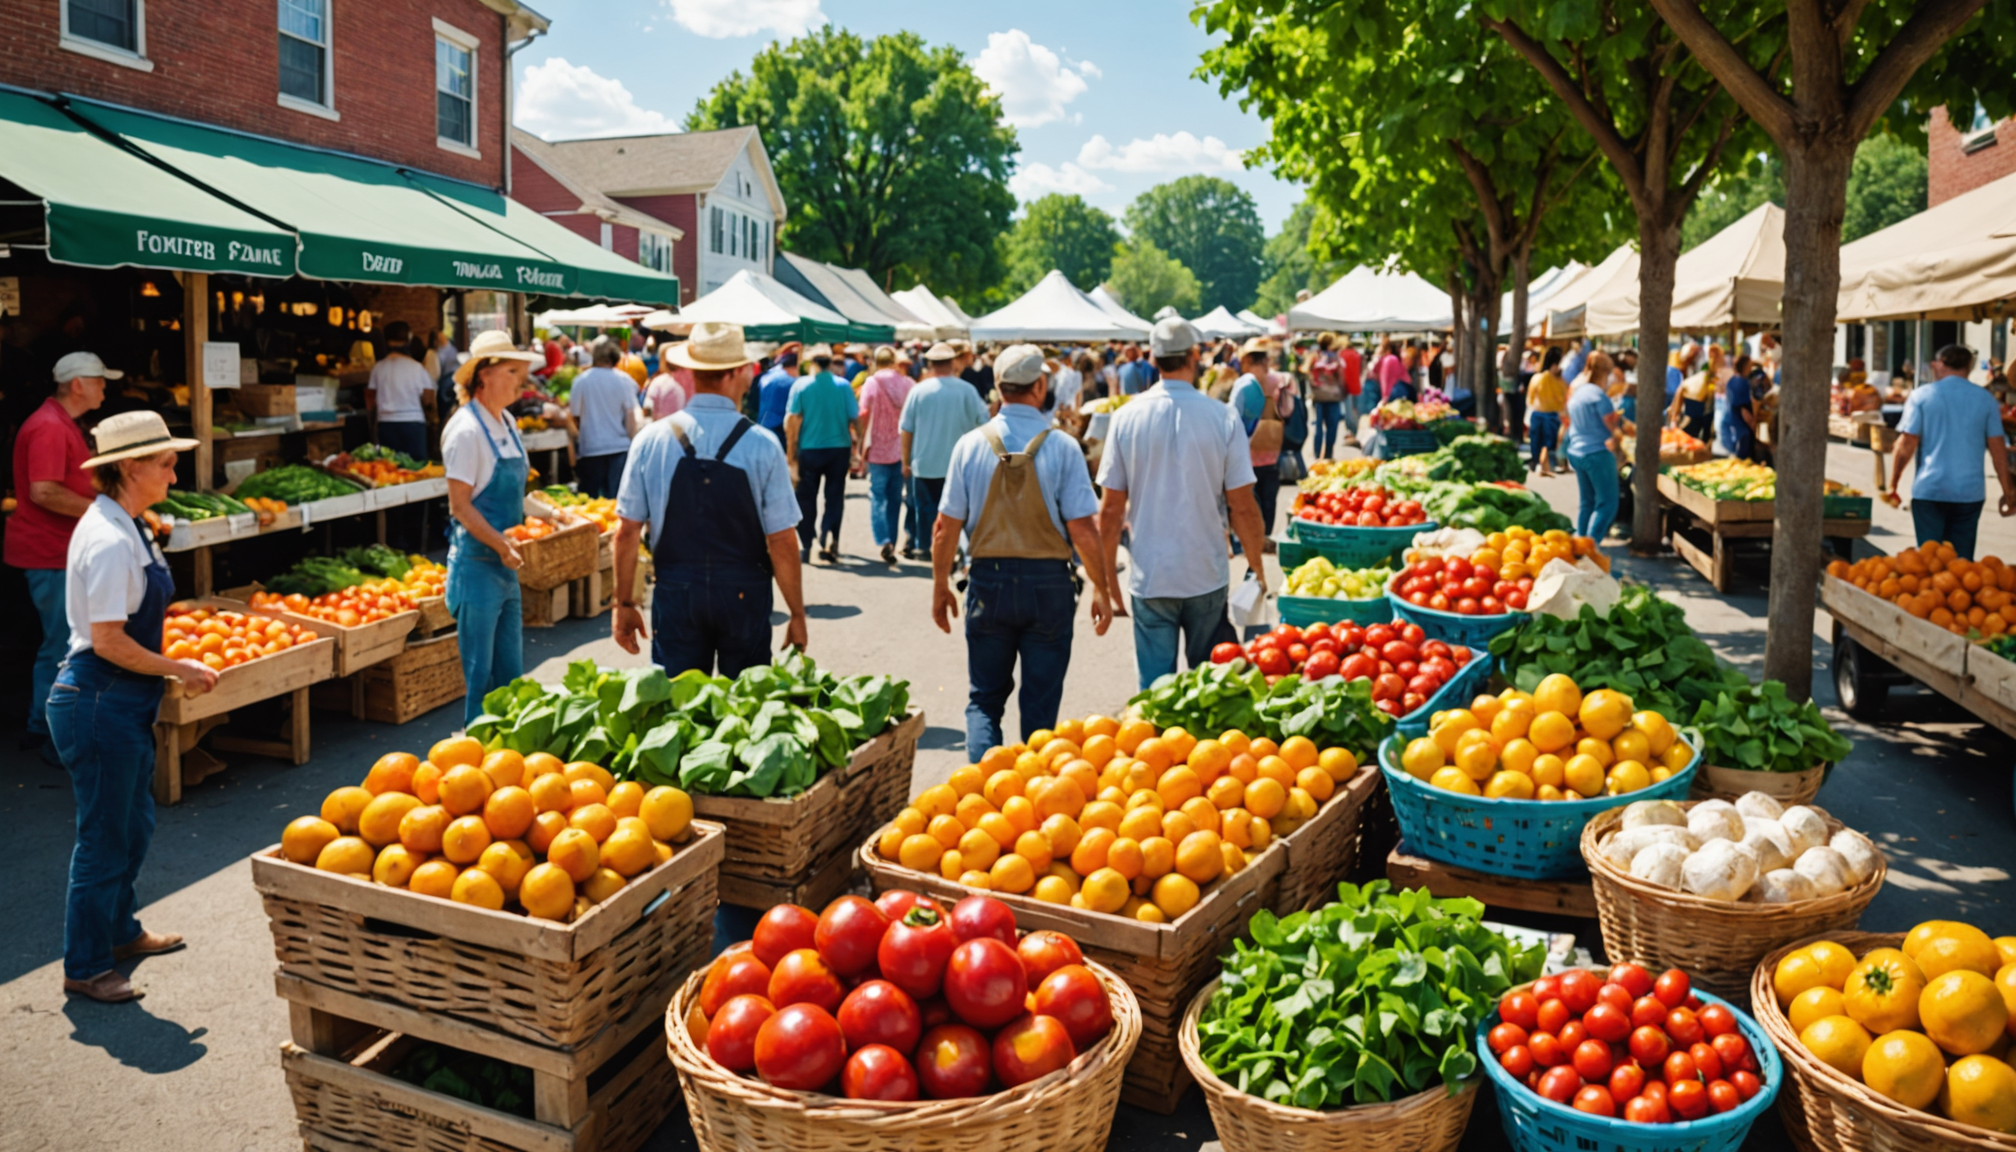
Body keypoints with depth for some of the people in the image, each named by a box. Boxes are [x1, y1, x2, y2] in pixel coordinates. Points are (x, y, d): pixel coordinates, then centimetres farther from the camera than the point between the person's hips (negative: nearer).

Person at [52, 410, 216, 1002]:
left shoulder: (124, 527, 8)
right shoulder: (110, 540, -22)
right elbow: (108, 642, -23)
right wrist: (179, 669, -14)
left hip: (121, 702, 10)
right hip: (99, 704, -10)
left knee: (134, 824, 22)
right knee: (104, 836, 3)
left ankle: (120, 931, 41)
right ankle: (85, 968, 18)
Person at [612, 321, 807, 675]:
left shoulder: (651, 440, -3)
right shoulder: (762, 445, -9)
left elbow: (627, 530, -1)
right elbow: (782, 542, -9)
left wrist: (624, 604, 10)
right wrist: (797, 614, 0)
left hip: (675, 592, 2)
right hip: (744, 593, -2)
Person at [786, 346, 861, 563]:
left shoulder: (800, 385, -4)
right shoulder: (843, 385, -3)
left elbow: (791, 420, -6)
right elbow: (855, 419, -2)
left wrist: (792, 453, 1)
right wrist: (855, 446, 10)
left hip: (810, 449, 0)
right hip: (839, 448, 0)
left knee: (806, 498, 11)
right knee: (835, 498, 9)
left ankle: (805, 546, 13)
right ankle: (829, 541, -3)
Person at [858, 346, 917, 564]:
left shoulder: (871, 383, -7)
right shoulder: (908, 383, 0)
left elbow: (864, 415, -12)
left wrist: (861, 443, -4)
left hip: (878, 450, -3)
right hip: (902, 450, 3)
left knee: (878, 498, 2)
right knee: (895, 499, 14)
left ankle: (885, 542, -14)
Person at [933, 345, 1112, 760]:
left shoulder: (971, 444, -4)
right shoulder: (1061, 446, -8)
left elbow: (946, 527, -2)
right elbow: (1083, 529, -10)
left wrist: (940, 586, 10)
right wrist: (1100, 590, 1)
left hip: (988, 580, 1)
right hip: (1048, 584, -1)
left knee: (984, 698, 13)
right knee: (1040, 705, 11)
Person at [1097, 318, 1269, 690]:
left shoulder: (1127, 417, -5)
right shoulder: (1223, 418, -7)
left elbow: (1111, 510, -3)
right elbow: (1242, 506, -5)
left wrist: (1108, 580, 6)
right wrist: (1257, 568, 8)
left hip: (1150, 578, 0)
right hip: (1207, 576, 0)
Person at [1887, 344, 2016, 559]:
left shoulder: (1921, 395, -1)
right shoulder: (1985, 399, 6)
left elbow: (1906, 445, -6)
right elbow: (1998, 448, 5)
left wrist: (1892, 485, 2)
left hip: (1929, 490, -2)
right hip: (1970, 492, 2)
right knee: (1962, 559, 9)